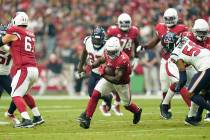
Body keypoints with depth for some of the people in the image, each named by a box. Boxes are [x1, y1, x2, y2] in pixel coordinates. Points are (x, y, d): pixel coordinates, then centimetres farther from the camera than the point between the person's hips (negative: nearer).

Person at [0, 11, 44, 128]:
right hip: (34, 69, 8)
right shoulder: (30, 35, 17)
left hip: (24, 69, -8)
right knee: (23, 93, 25)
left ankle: (26, 120, -21)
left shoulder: (14, 32, -5)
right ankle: (37, 117, 26)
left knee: (16, 95, -6)